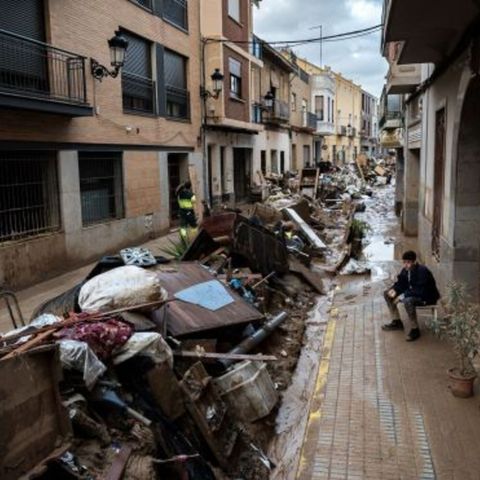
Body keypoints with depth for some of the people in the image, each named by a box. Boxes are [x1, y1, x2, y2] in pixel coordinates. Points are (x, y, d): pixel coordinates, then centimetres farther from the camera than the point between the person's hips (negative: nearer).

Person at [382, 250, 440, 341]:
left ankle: (415, 330, -22)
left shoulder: (422, 271, -27)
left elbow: (420, 291, -33)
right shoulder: (405, 270, -4)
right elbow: (401, 284, 9)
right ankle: (396, 322, 11)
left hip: (427, 297, -9)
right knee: (387, 294, 2)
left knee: (408, 301, -39)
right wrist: (394, 290, -13)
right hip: (411, 294, 9)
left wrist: (403, 295, -32)